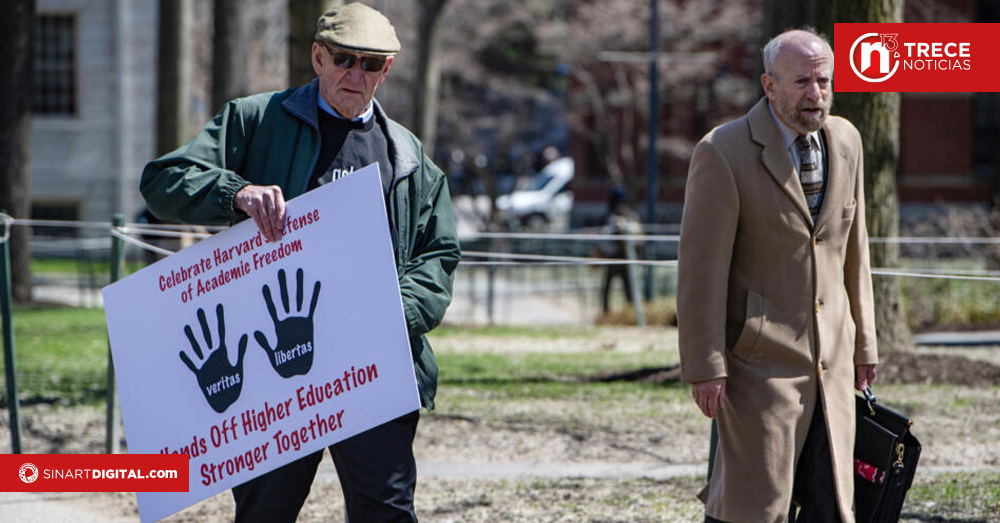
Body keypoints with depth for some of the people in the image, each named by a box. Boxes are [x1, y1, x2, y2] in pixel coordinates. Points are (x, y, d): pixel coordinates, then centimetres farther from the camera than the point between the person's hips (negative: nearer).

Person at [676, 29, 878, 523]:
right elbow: (701, 267, -13)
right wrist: (705, 367, -15)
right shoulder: (722, 152, -12)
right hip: (760, 365, -6)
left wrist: (863, 343, 18)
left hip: (830, 360, 6)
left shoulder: (844, 140, 8)